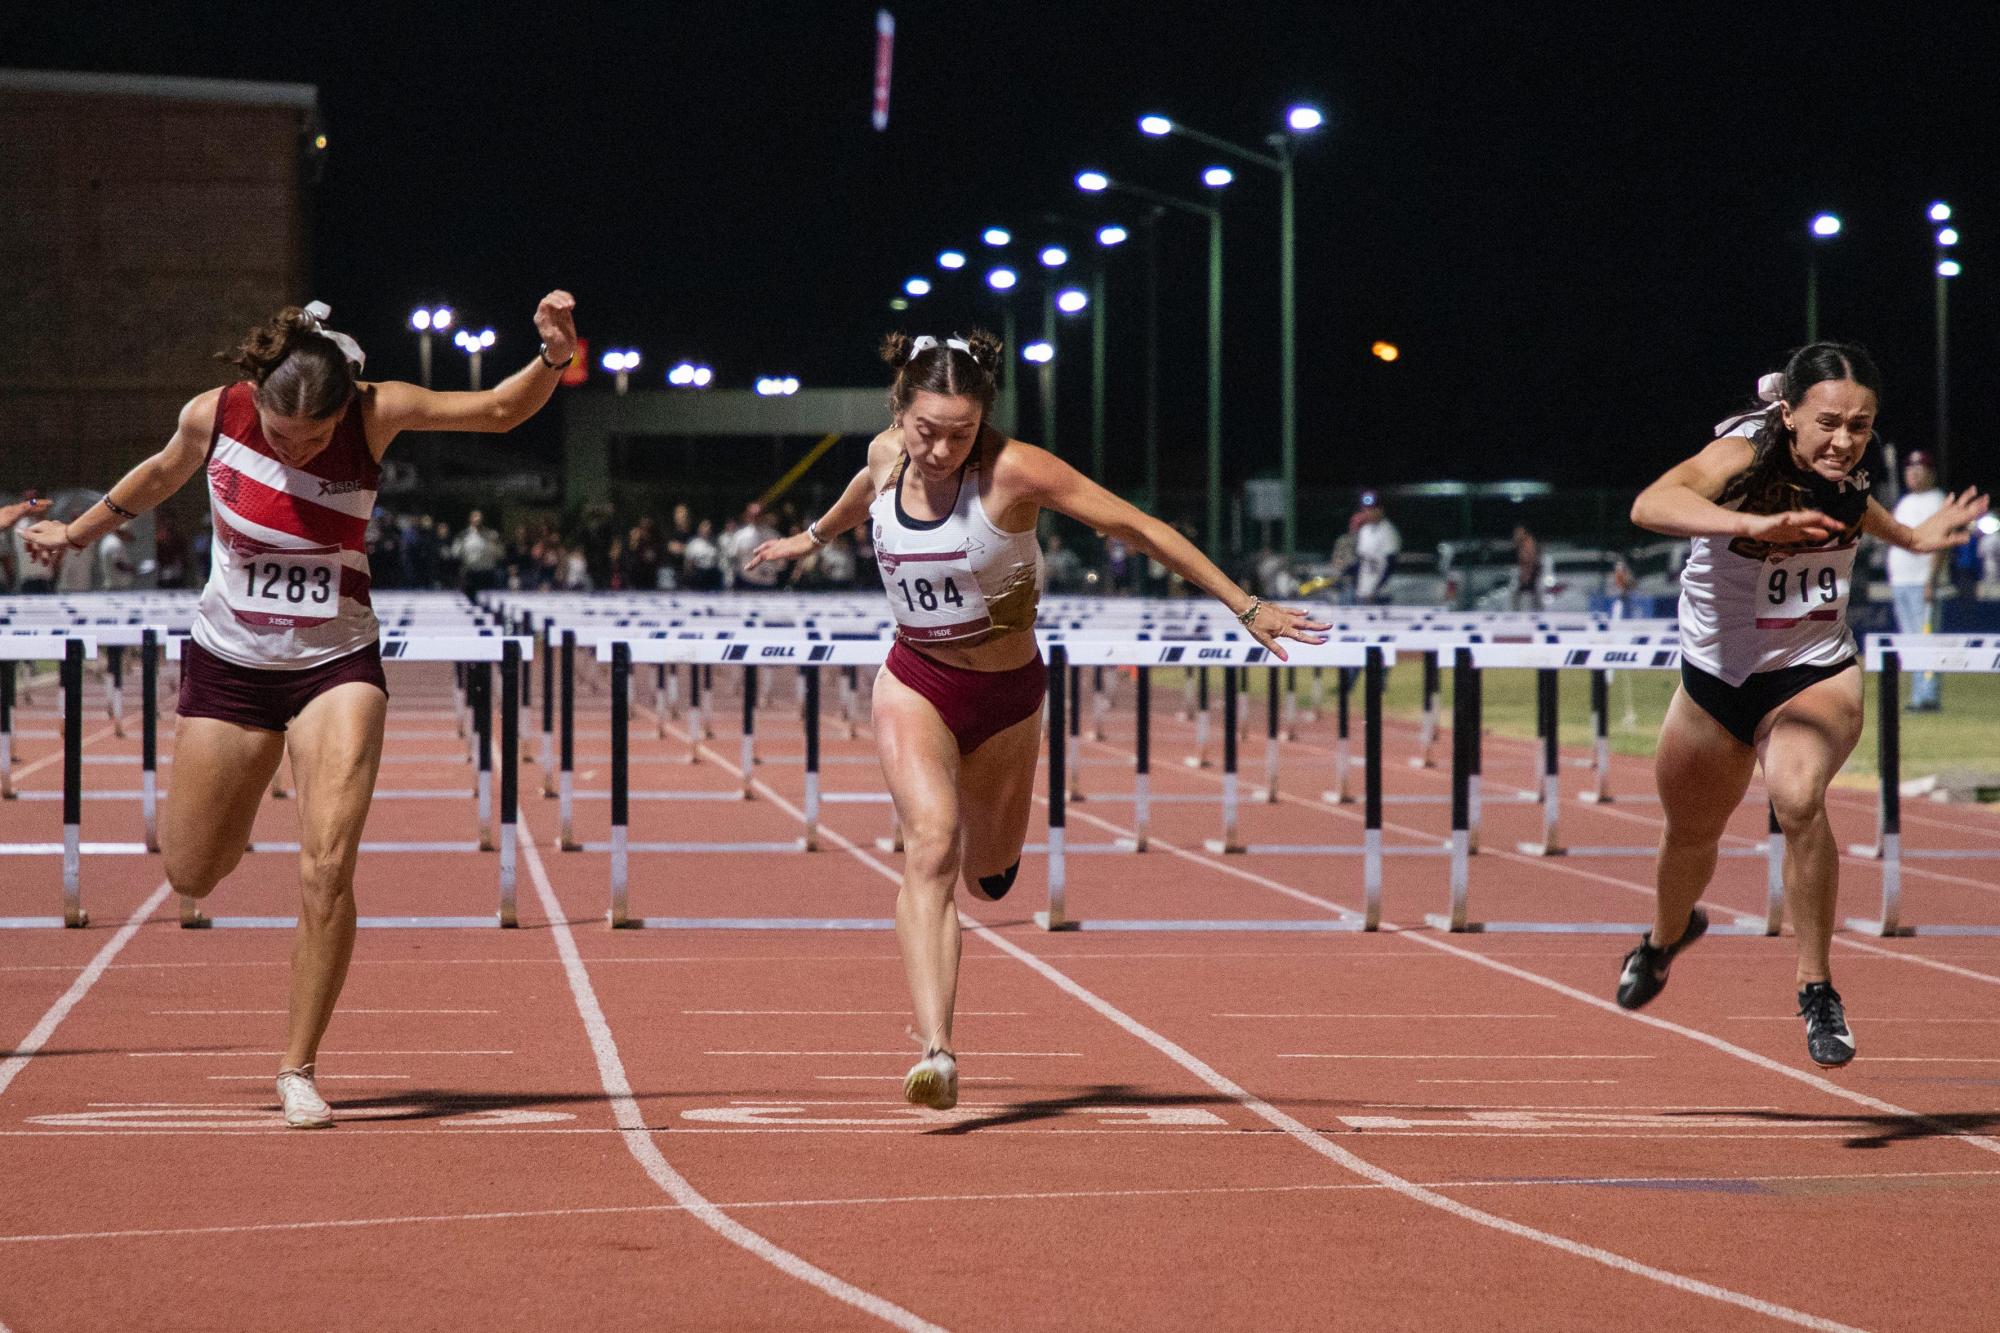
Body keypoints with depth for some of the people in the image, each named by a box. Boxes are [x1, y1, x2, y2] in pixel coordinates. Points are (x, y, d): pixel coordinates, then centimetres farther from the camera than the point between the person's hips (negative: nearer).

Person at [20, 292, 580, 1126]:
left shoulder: (375, 413, -15)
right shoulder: (213, 417, -12)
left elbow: (499, 410, -15)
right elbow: (163, 474, 10)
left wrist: (553, 358, -34)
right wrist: (78, 532, 24)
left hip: (336, 666, -2)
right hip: (228, 663, 2)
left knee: (328, 866, -17)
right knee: (191, 875, 10)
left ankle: (299, 1069, -5)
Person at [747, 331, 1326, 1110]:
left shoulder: (1012, 471, -21)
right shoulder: (887, 455, -9)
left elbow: (1138, 529, -17)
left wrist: (1245, 607, -17)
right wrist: (812, 537, 39)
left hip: (1007, 694, -1)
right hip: (915, 685, 1)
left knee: (988, 881, 13)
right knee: (932, 845, -23)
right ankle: (935, 1052, -32)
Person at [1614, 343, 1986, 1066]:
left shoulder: (1849, 474, -12)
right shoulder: (1743, 458, -27)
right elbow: (1650, 505, -50)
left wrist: (1911, 537, 17)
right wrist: (1753, 524, -62)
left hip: (1816, 675, 0)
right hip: (1716, 680, 0)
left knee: (1798, 796, -32)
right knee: (1690, 832, 23)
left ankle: (1817, 988, -17)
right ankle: (1668, 935, 60)